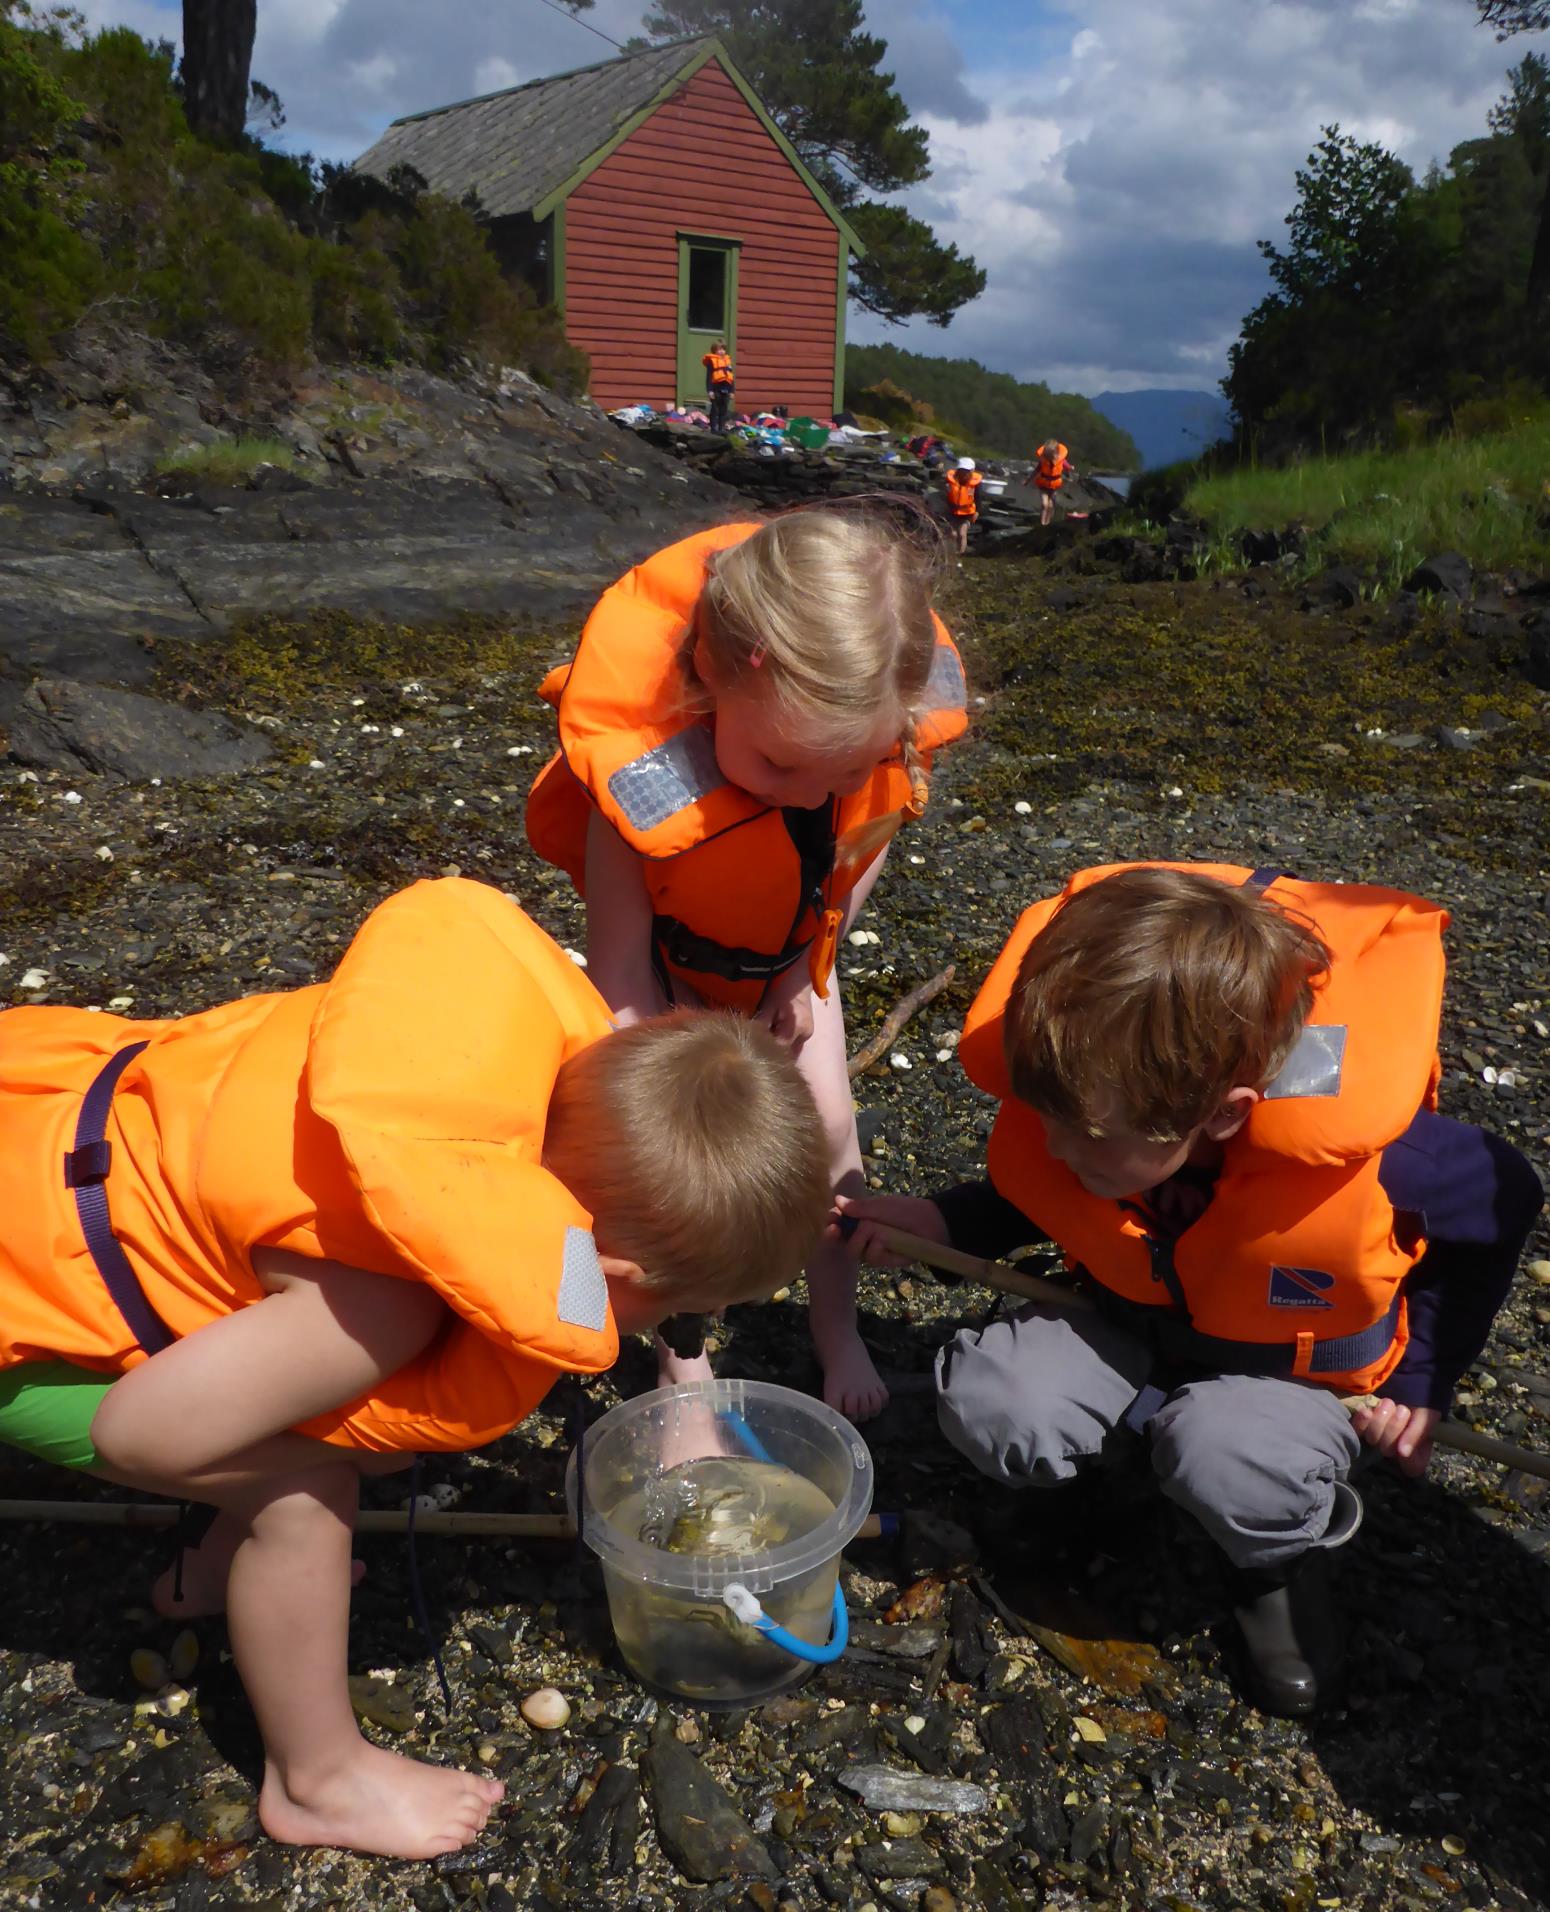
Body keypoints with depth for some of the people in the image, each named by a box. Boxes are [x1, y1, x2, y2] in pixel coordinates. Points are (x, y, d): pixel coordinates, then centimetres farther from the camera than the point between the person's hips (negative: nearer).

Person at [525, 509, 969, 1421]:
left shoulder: (905, 691, -33)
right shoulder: (642, 762, -43)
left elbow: (873, 831, -8)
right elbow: (622, 969, -32)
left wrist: (806, 966, -9)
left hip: (790, 936, 3)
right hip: (673, 938, -3)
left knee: (828, 1127, 2)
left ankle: (839, 1335, 25)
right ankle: (685, 1365, 15)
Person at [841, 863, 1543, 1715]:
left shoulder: (1361, 1155, -36)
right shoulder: (1073, 1098, -25)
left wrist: (1422, 1380, -12)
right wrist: (937, 1223, -18)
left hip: (1302, 1359, -3)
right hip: (1139, 1326, 3)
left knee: (1227, 1462, -36)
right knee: (986, 1399, -24)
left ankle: (1284, 1559, 1)